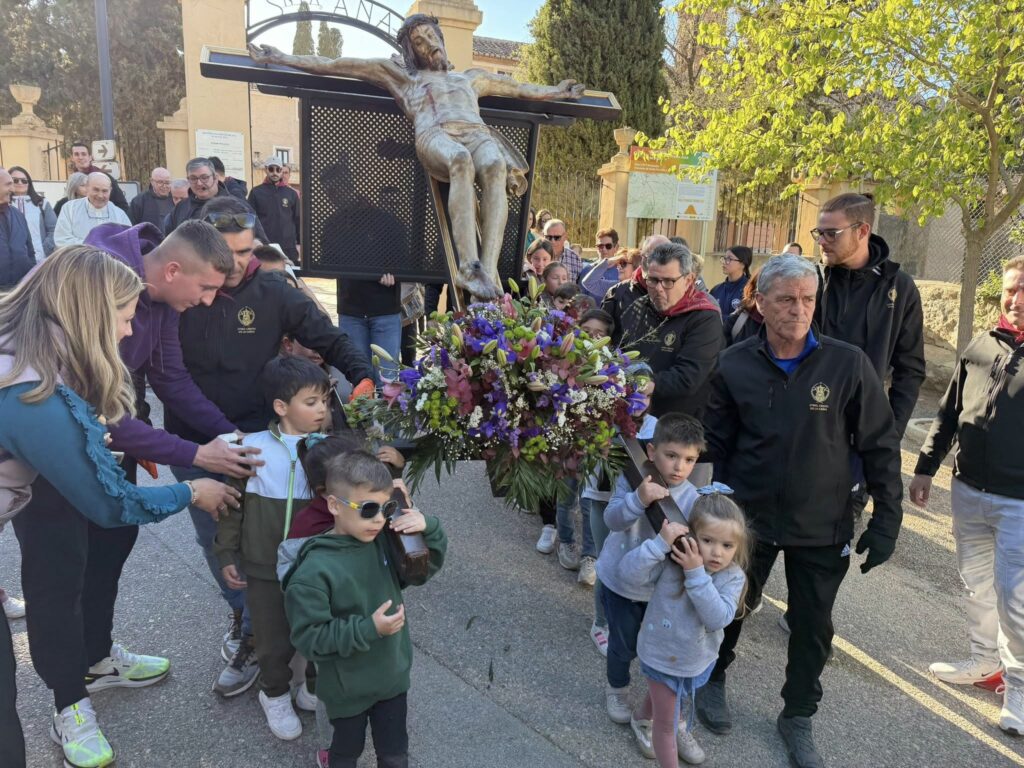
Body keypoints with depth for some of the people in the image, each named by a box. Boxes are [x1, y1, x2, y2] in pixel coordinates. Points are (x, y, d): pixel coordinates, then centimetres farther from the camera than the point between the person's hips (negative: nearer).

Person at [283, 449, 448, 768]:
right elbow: (308, 637, -25)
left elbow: (428, 565, 2)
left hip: (392, 676, 4)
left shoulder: (386, 542, -10)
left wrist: (428, 528, -19)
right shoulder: (315, 570, -27)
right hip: (346, 688, -4)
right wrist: (369, 629, -31)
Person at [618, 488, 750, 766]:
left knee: (668, 697, 33)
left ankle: (642, 719, 64)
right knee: (666, 723, 13)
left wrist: (696, 574, -40)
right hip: (662, 656, -4)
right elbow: (628, 571, -38)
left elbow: (719, 618, -33)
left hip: (699, 660, 4)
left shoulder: (733, 577, -20)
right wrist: (661, 543, -47)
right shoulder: (670, 561, -26)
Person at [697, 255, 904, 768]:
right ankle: (712, 678, 46)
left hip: (823, 528, 0)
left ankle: (798, 716, 39)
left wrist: (887, 519, -5)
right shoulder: (734, 365, -8)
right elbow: (716, 444, 1)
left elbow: (880, 446, -5)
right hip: (748, 516, 1)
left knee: (813, 628, 14)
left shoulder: (848, 364, -12)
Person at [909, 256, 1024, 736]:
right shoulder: (979, 347, 5)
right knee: (976, 583, 17)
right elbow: (948, 414, 11)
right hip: (968, 491, 5)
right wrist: (926, 467, 10)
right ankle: (984, 660, 36)